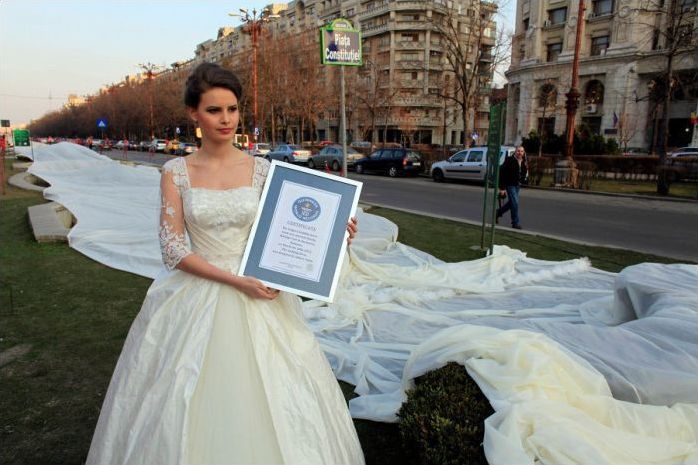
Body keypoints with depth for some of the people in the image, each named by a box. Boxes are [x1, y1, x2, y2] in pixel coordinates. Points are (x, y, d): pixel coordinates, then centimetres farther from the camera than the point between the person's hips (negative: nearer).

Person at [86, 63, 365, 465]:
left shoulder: (261, 169, 0)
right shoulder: (176, 172, -2)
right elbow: (174, 250, -6)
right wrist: (235, 281, -15)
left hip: (257, 298, 1)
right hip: (197, 296, 0)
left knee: (264, 396, 8)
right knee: (191, 399, 8)